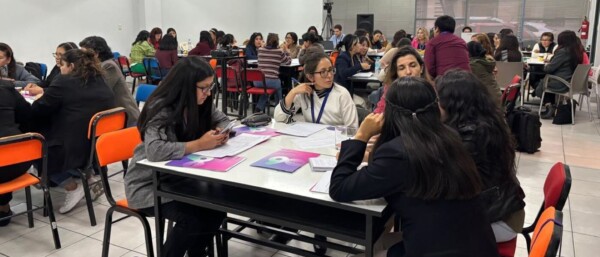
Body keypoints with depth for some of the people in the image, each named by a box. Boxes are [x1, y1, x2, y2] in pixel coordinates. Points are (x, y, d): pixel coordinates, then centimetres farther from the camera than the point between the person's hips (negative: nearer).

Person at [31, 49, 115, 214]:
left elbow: (38, 110, -3)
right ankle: (88, 179, 13)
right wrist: (45, 92, 32)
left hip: (75, 150, -7)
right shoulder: (100, 82, 10)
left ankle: (72, 186, 5)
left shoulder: (64, 82, -10)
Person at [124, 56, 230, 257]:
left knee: (217, 205, -13)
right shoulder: (161, 110, -26)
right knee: (192, 217, -26)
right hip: (149, 184, -7)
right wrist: (199, 144, -34)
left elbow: (222, 120, 10)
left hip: (177, 176, 7)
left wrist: (222, 133, -14)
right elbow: (155, 150, -40)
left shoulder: (199, 103, -3)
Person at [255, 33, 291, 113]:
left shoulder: (260, 50, 9)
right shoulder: (280, 51, 0)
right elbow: (288, 61, 19)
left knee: (265, 88, 37)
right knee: (278, 84, 33)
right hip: (272, 81, -3)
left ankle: (258, 108, 21)